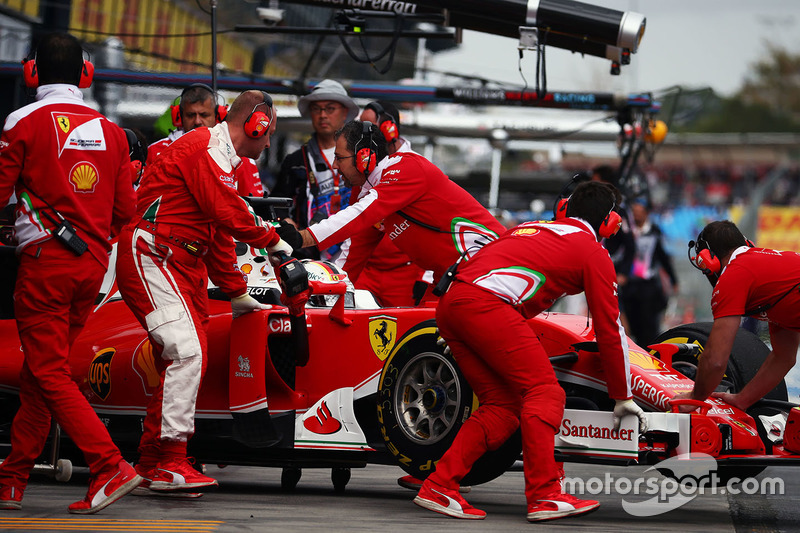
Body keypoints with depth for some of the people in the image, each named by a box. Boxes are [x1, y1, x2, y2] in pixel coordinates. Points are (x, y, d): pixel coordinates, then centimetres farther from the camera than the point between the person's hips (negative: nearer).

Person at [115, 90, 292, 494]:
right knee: (186, 353, -19)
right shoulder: (206, 148, -11)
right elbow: (227, 213, -18)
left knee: (185, 357, 9)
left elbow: (218, 232, 26)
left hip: (180, 264, 11)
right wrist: (272, 241, -4)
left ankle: (150, 463, 13)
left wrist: (236, 293, 26)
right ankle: (168, 464, -20)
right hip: (151, 257, -11)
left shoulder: (220, 157, 22)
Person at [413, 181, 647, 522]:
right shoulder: (594, 253, 13)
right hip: (487, 305, -8)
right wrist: (622, 397, 22)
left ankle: (438, 487, 6)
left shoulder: (530, 228, 32)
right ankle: (544, 496, -13)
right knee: (545, 393, -4)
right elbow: (609, 328, 15)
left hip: (449, 304, 8)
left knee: (503, 406, 12)